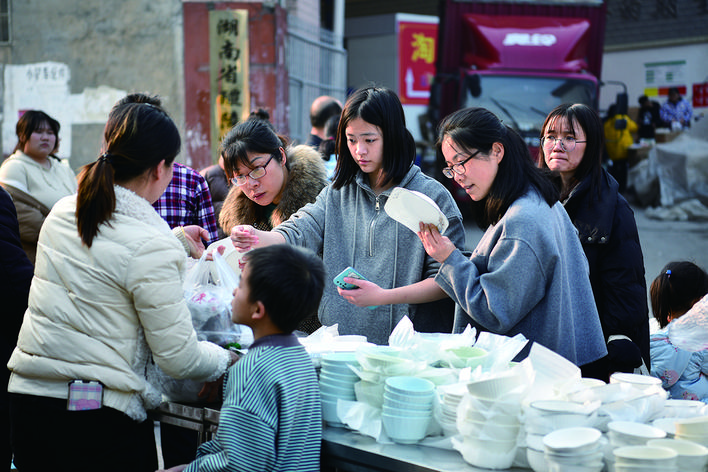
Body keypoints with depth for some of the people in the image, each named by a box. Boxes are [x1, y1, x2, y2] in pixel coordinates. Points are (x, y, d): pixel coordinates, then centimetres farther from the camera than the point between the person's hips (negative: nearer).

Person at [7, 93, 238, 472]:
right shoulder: (152, 249, -19)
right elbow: (179, 358, -15)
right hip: (100, 417, -7)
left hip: (26, 398, 7)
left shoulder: (61, 213, 2)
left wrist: (176, 241, 28)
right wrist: (226, 358, 4)